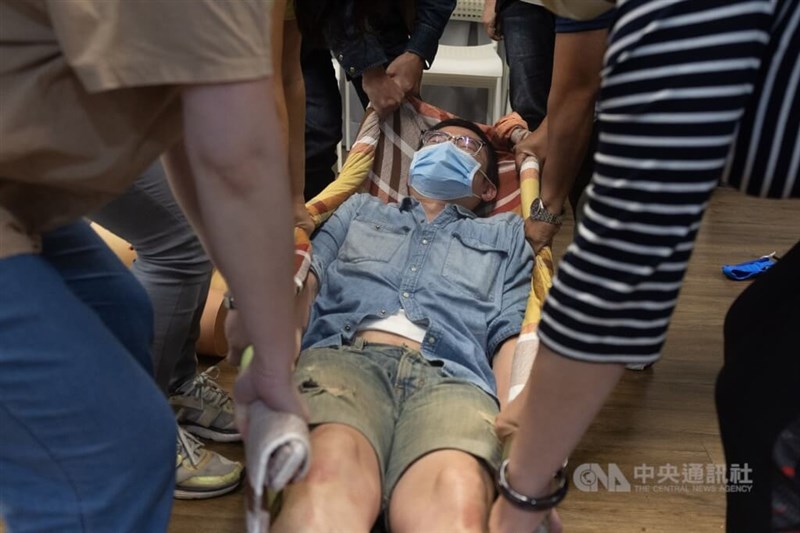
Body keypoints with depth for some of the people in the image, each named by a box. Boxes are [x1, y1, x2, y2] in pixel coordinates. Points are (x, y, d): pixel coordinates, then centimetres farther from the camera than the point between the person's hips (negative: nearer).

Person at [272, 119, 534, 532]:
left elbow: (512, 334, 17)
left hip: (451, 375, 0)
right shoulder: (360, 209, 37)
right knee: (327, 472, -36)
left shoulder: (506, 233, 33)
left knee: (458, 496, -38)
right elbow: (304, 272, 21)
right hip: (343, 356, 1)